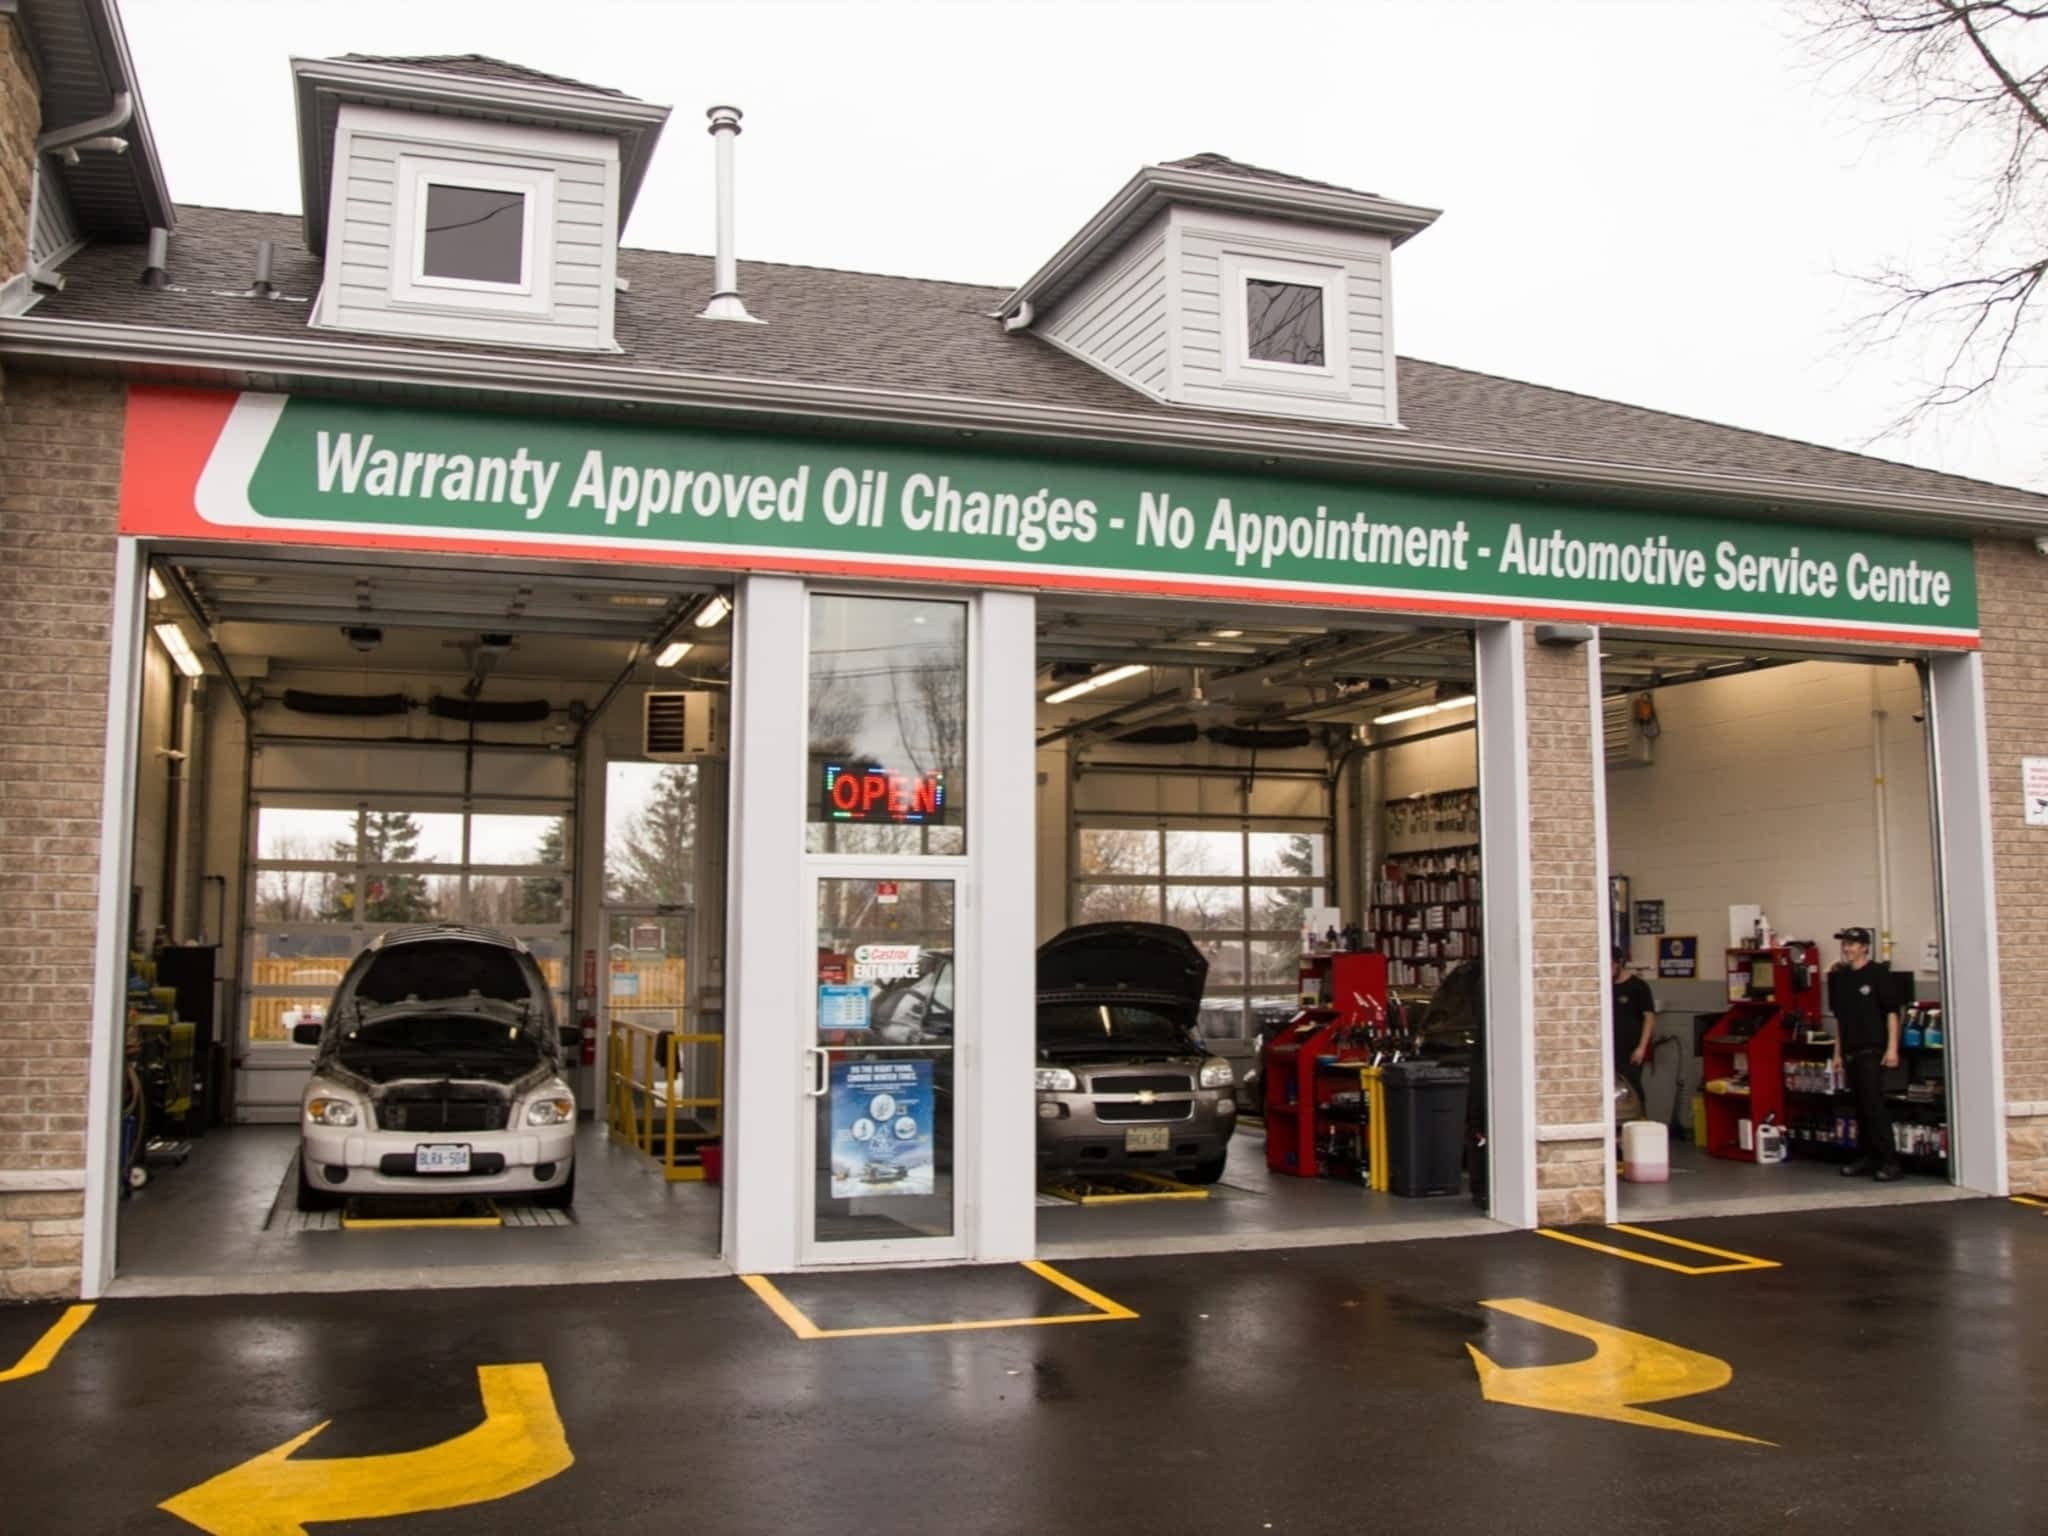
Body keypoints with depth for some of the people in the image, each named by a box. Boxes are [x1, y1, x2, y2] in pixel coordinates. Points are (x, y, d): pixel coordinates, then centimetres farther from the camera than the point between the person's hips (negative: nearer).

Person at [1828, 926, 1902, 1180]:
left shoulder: (1878, 973, -6)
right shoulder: (1839, 977, 11)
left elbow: (1892, 1011, -8)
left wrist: (1892, 1047, -14)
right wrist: (1838, 1052, 14)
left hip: (1873, 1049, -6)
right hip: (1850, 1052, 6)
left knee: (1874, 1104, -10)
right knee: (1861, 1107, 10)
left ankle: (1889, 1160, -4)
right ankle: (1866, 1158, 17)